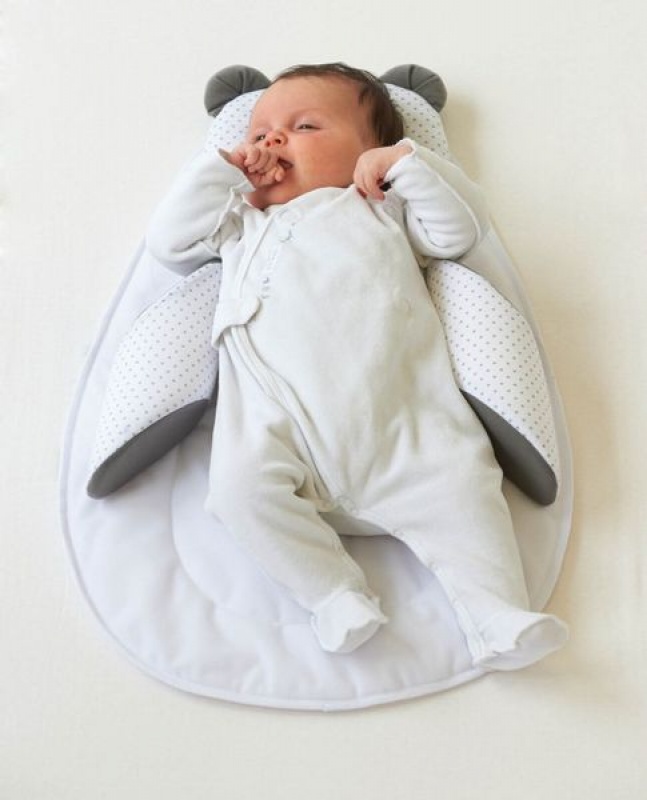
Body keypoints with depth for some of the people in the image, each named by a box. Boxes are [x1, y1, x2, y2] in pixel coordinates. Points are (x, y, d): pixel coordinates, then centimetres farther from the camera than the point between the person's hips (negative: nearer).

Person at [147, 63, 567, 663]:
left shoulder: (382, 210, 29)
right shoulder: (240, 222, 34)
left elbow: (461, 229, 19)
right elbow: (169, 243, 25)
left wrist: (407, 160, 12)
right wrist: (220, 168, 22)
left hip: (395, 401, 0)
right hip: (276, 406, 1)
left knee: (458, 479, -17)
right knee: (242, 486, -26)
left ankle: (498, 613, -11)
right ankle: (335, 596, -17)